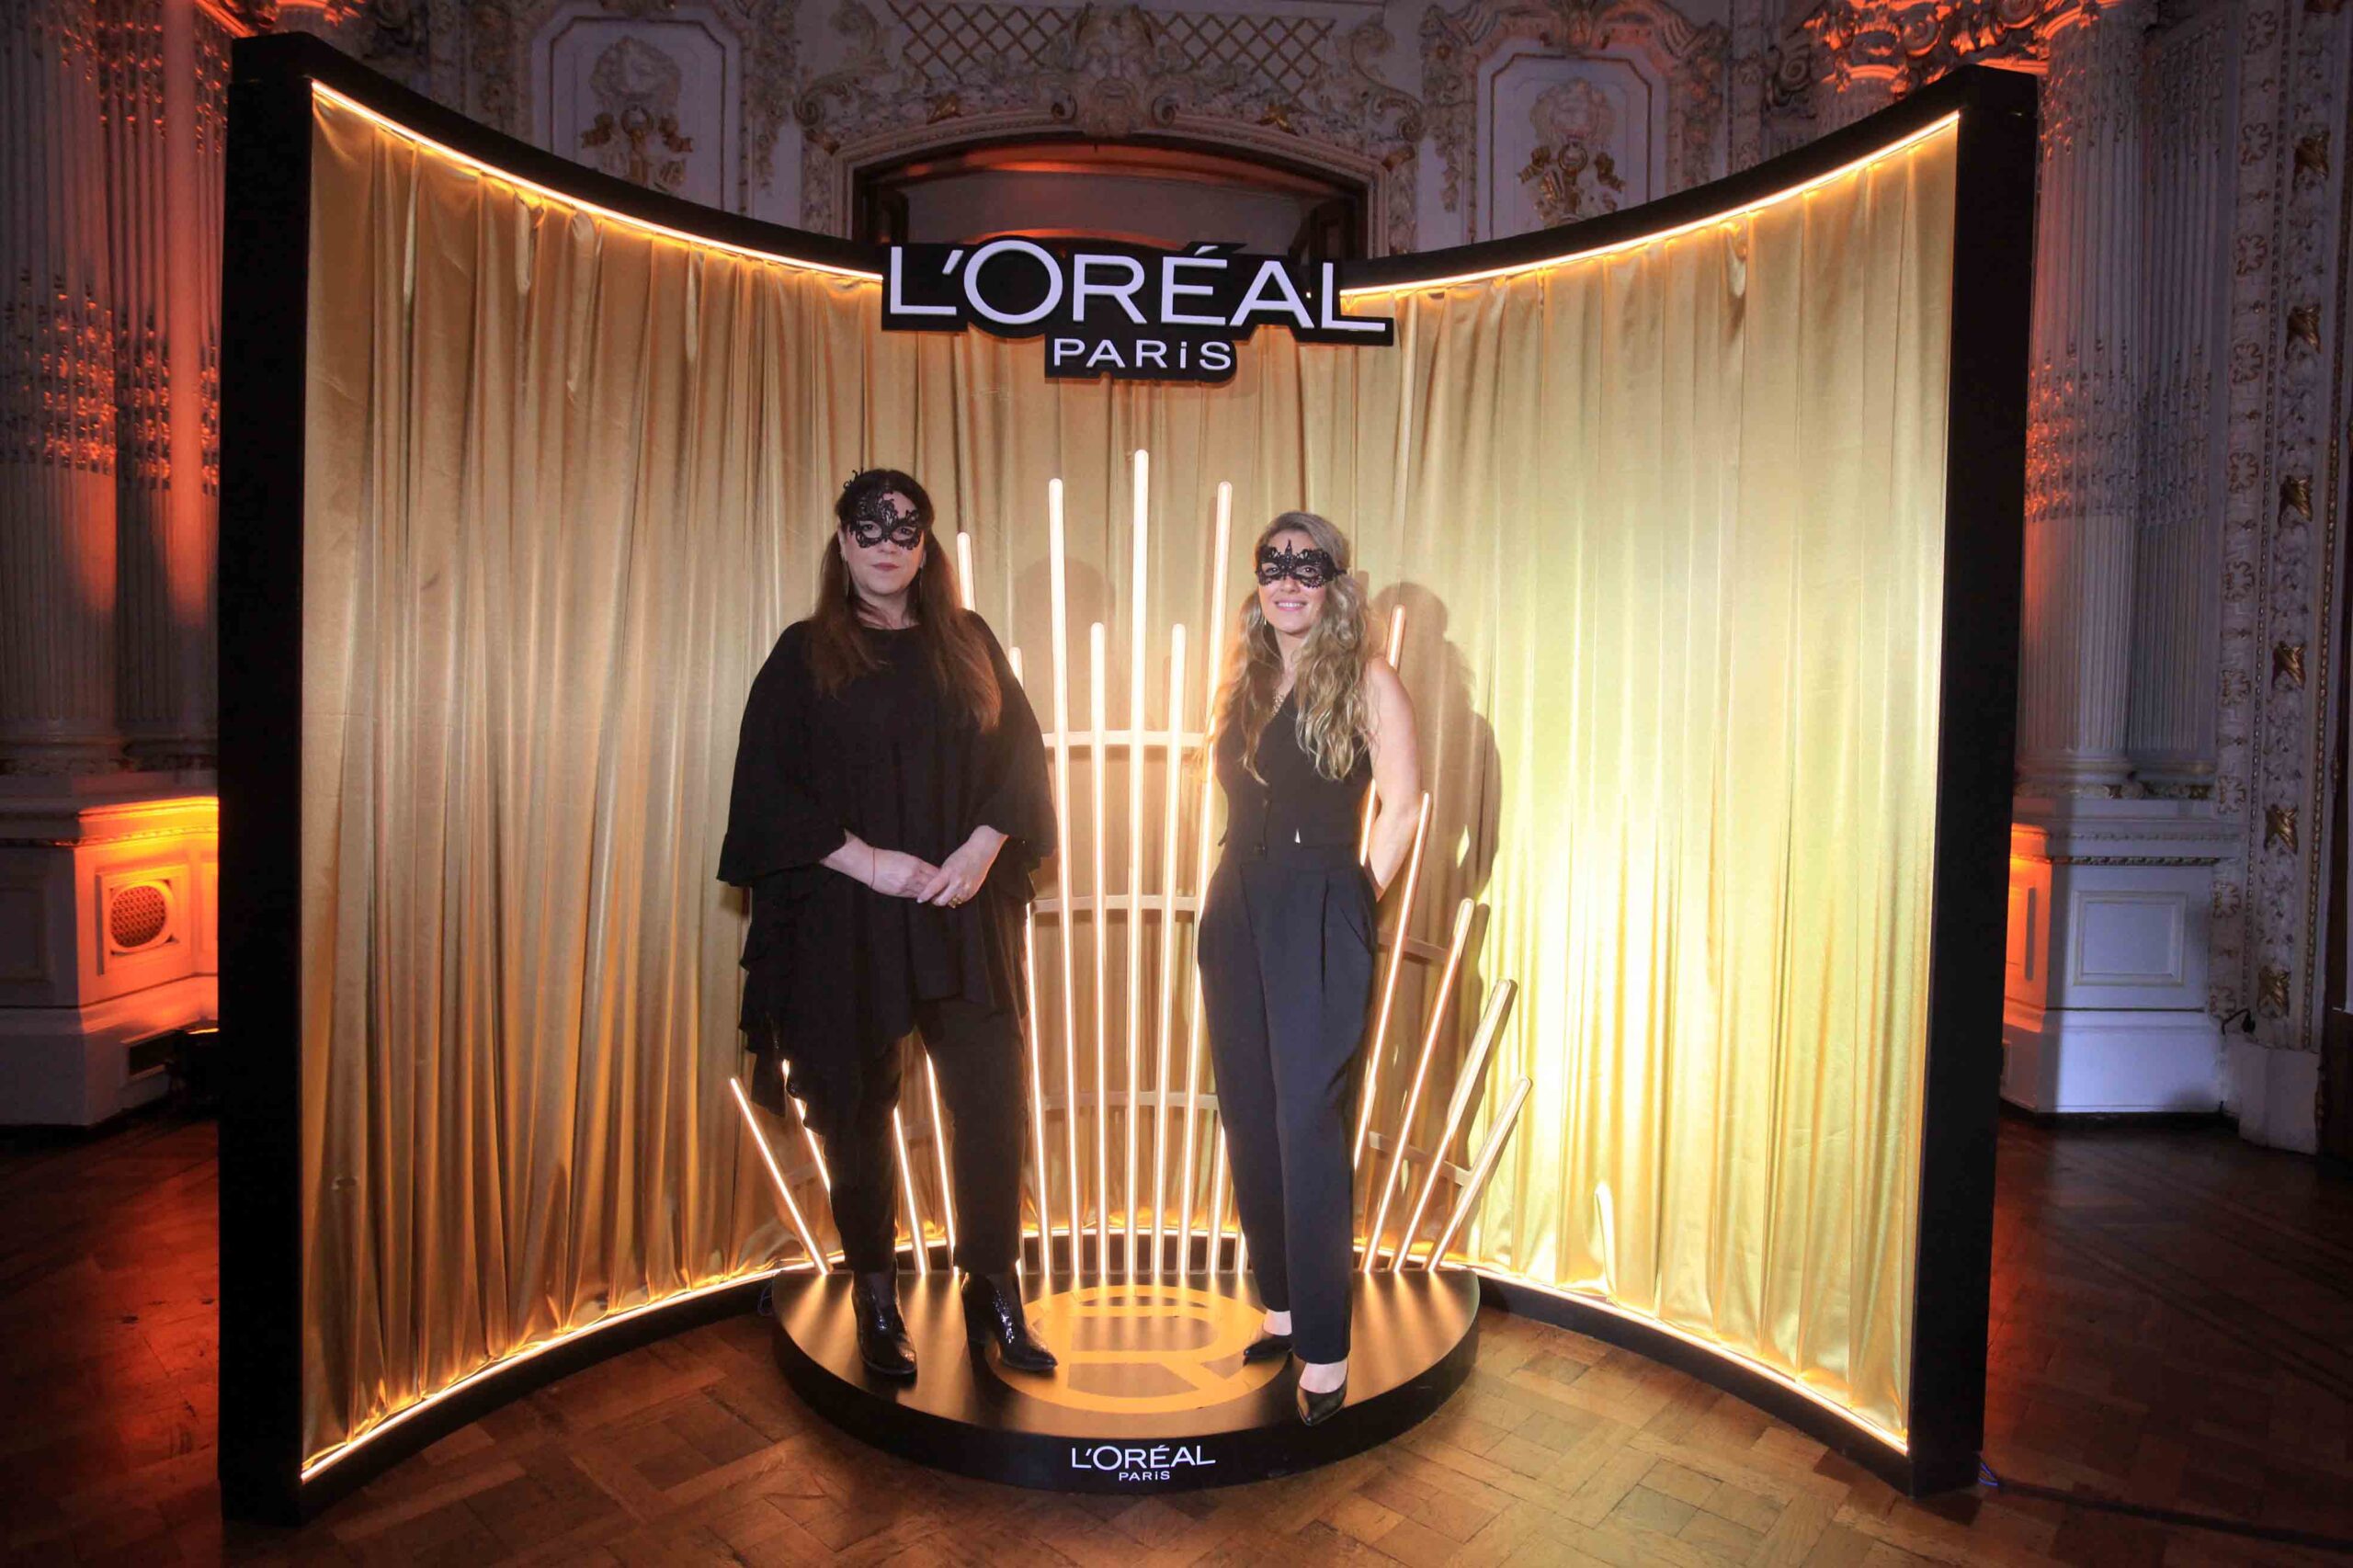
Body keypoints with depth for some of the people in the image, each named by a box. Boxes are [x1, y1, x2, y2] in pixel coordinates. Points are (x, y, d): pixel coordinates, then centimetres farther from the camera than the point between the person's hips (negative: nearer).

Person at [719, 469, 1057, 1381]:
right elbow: (768, 791, -4)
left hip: (965, 915, 2)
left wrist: (982, 847, -11)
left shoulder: (968, 643, 11)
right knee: (858, 1108, 7)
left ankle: (994, 1295, 14)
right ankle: (876, 1305, 23)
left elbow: (1021, 755, 6)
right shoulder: (806, 655, 4)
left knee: (993, 1097, -1)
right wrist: (868, 861, -14)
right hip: (845, 920, -1)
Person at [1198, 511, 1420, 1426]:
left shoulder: (1366, 682, -4)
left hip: (1318, 922, -6)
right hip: (1236, 915, 6)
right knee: (1250, 1120, 11)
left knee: (1308, 1126, -7)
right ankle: (1281, 1305, 26)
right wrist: (1249, 889, 11)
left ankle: (1324, 1348, 4)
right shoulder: (1244, 687, 14)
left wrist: (1356, 896, -5)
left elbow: (1400, 802, -8)